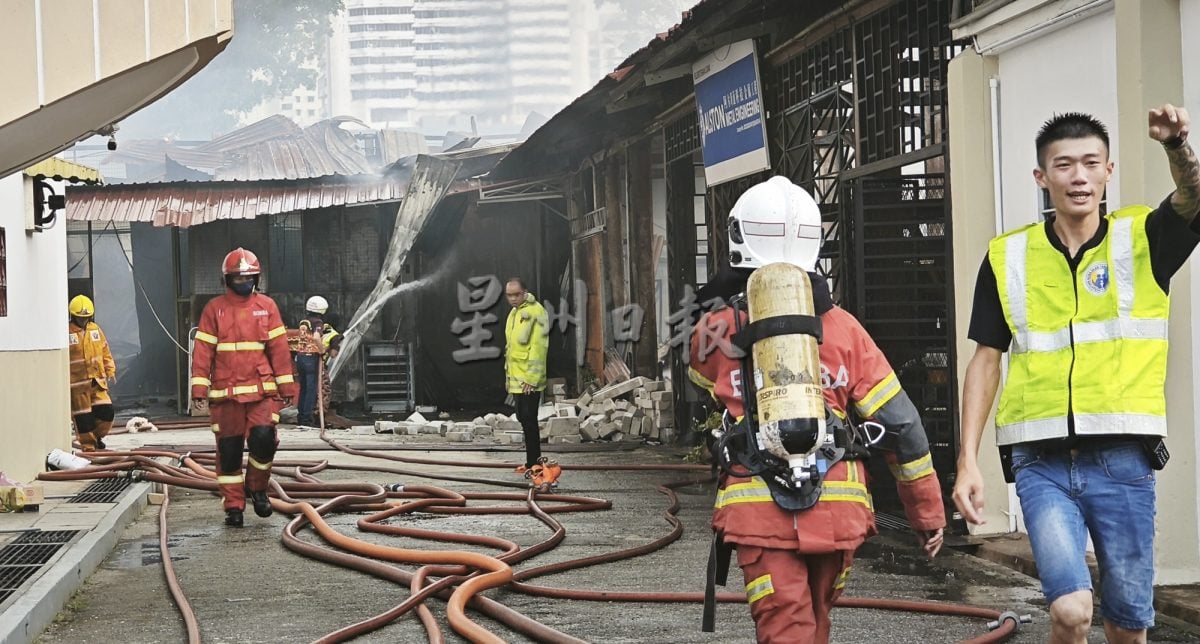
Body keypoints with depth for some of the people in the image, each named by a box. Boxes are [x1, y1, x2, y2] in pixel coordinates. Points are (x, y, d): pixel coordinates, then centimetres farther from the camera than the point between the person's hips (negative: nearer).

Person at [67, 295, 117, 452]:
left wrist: (110, 370, 8)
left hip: (97, 381, 4)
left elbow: (106, 352, 15)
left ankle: (97, 436, 23)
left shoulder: (96, 330, 9)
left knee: (106, 412, -2)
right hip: (77, 384, -4)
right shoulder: (65, 333, -7)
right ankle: (88, 447, 13)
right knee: (83, 418, 1)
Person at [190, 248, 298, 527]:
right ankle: (233, 505, 14)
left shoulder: (266, 306, 7)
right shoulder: (214, 308, 5)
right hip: (225, 392, 0)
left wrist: (286, 386, 4)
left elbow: (279, 348, 6)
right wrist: (199, 387, -5)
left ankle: (257, 487, 13)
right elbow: (203, 350, 2)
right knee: (229, 450, 4)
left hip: (262, 391, 0)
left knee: (264, 439, -14)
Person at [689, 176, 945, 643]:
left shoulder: (719, 329, -2)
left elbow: (703, 377, 22)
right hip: (837, 512, 3)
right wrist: (928, 512, 11)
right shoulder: (842, 328, 0)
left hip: (759, 513, -3)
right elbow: (899, 422, 1)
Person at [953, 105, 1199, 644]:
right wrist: (968, 460, 2)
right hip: (1041, 461, 0)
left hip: (1122, 458, 0)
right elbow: (986, 361, 8)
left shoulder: (1141, 238, 3)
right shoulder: (1008, 256, 5)